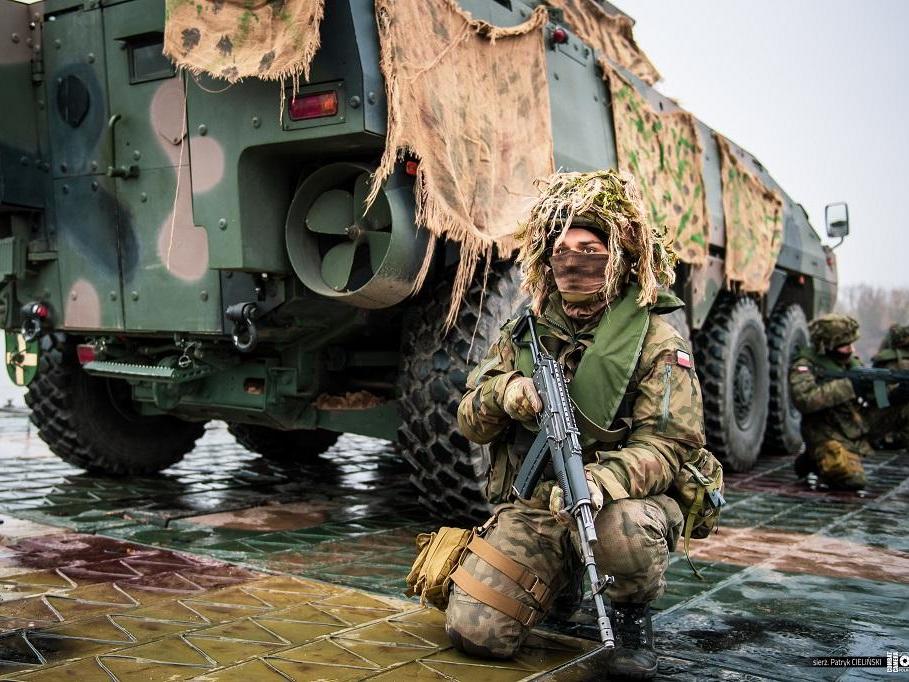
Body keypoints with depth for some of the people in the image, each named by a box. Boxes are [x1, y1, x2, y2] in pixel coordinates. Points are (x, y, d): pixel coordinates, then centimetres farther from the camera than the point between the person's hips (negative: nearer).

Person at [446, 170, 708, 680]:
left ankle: (634, 617, -4)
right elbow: (471, 423, 8)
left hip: (620, 501, -3)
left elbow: (664, 445, -14)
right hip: (530, 508, 4)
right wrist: (502, 394, -16)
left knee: (625, 530, -39)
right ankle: (558, 580, 21)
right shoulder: (526, 331, 8)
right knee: (474, 632, -11)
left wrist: (599, 482, -34)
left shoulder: (658, 342, -5)